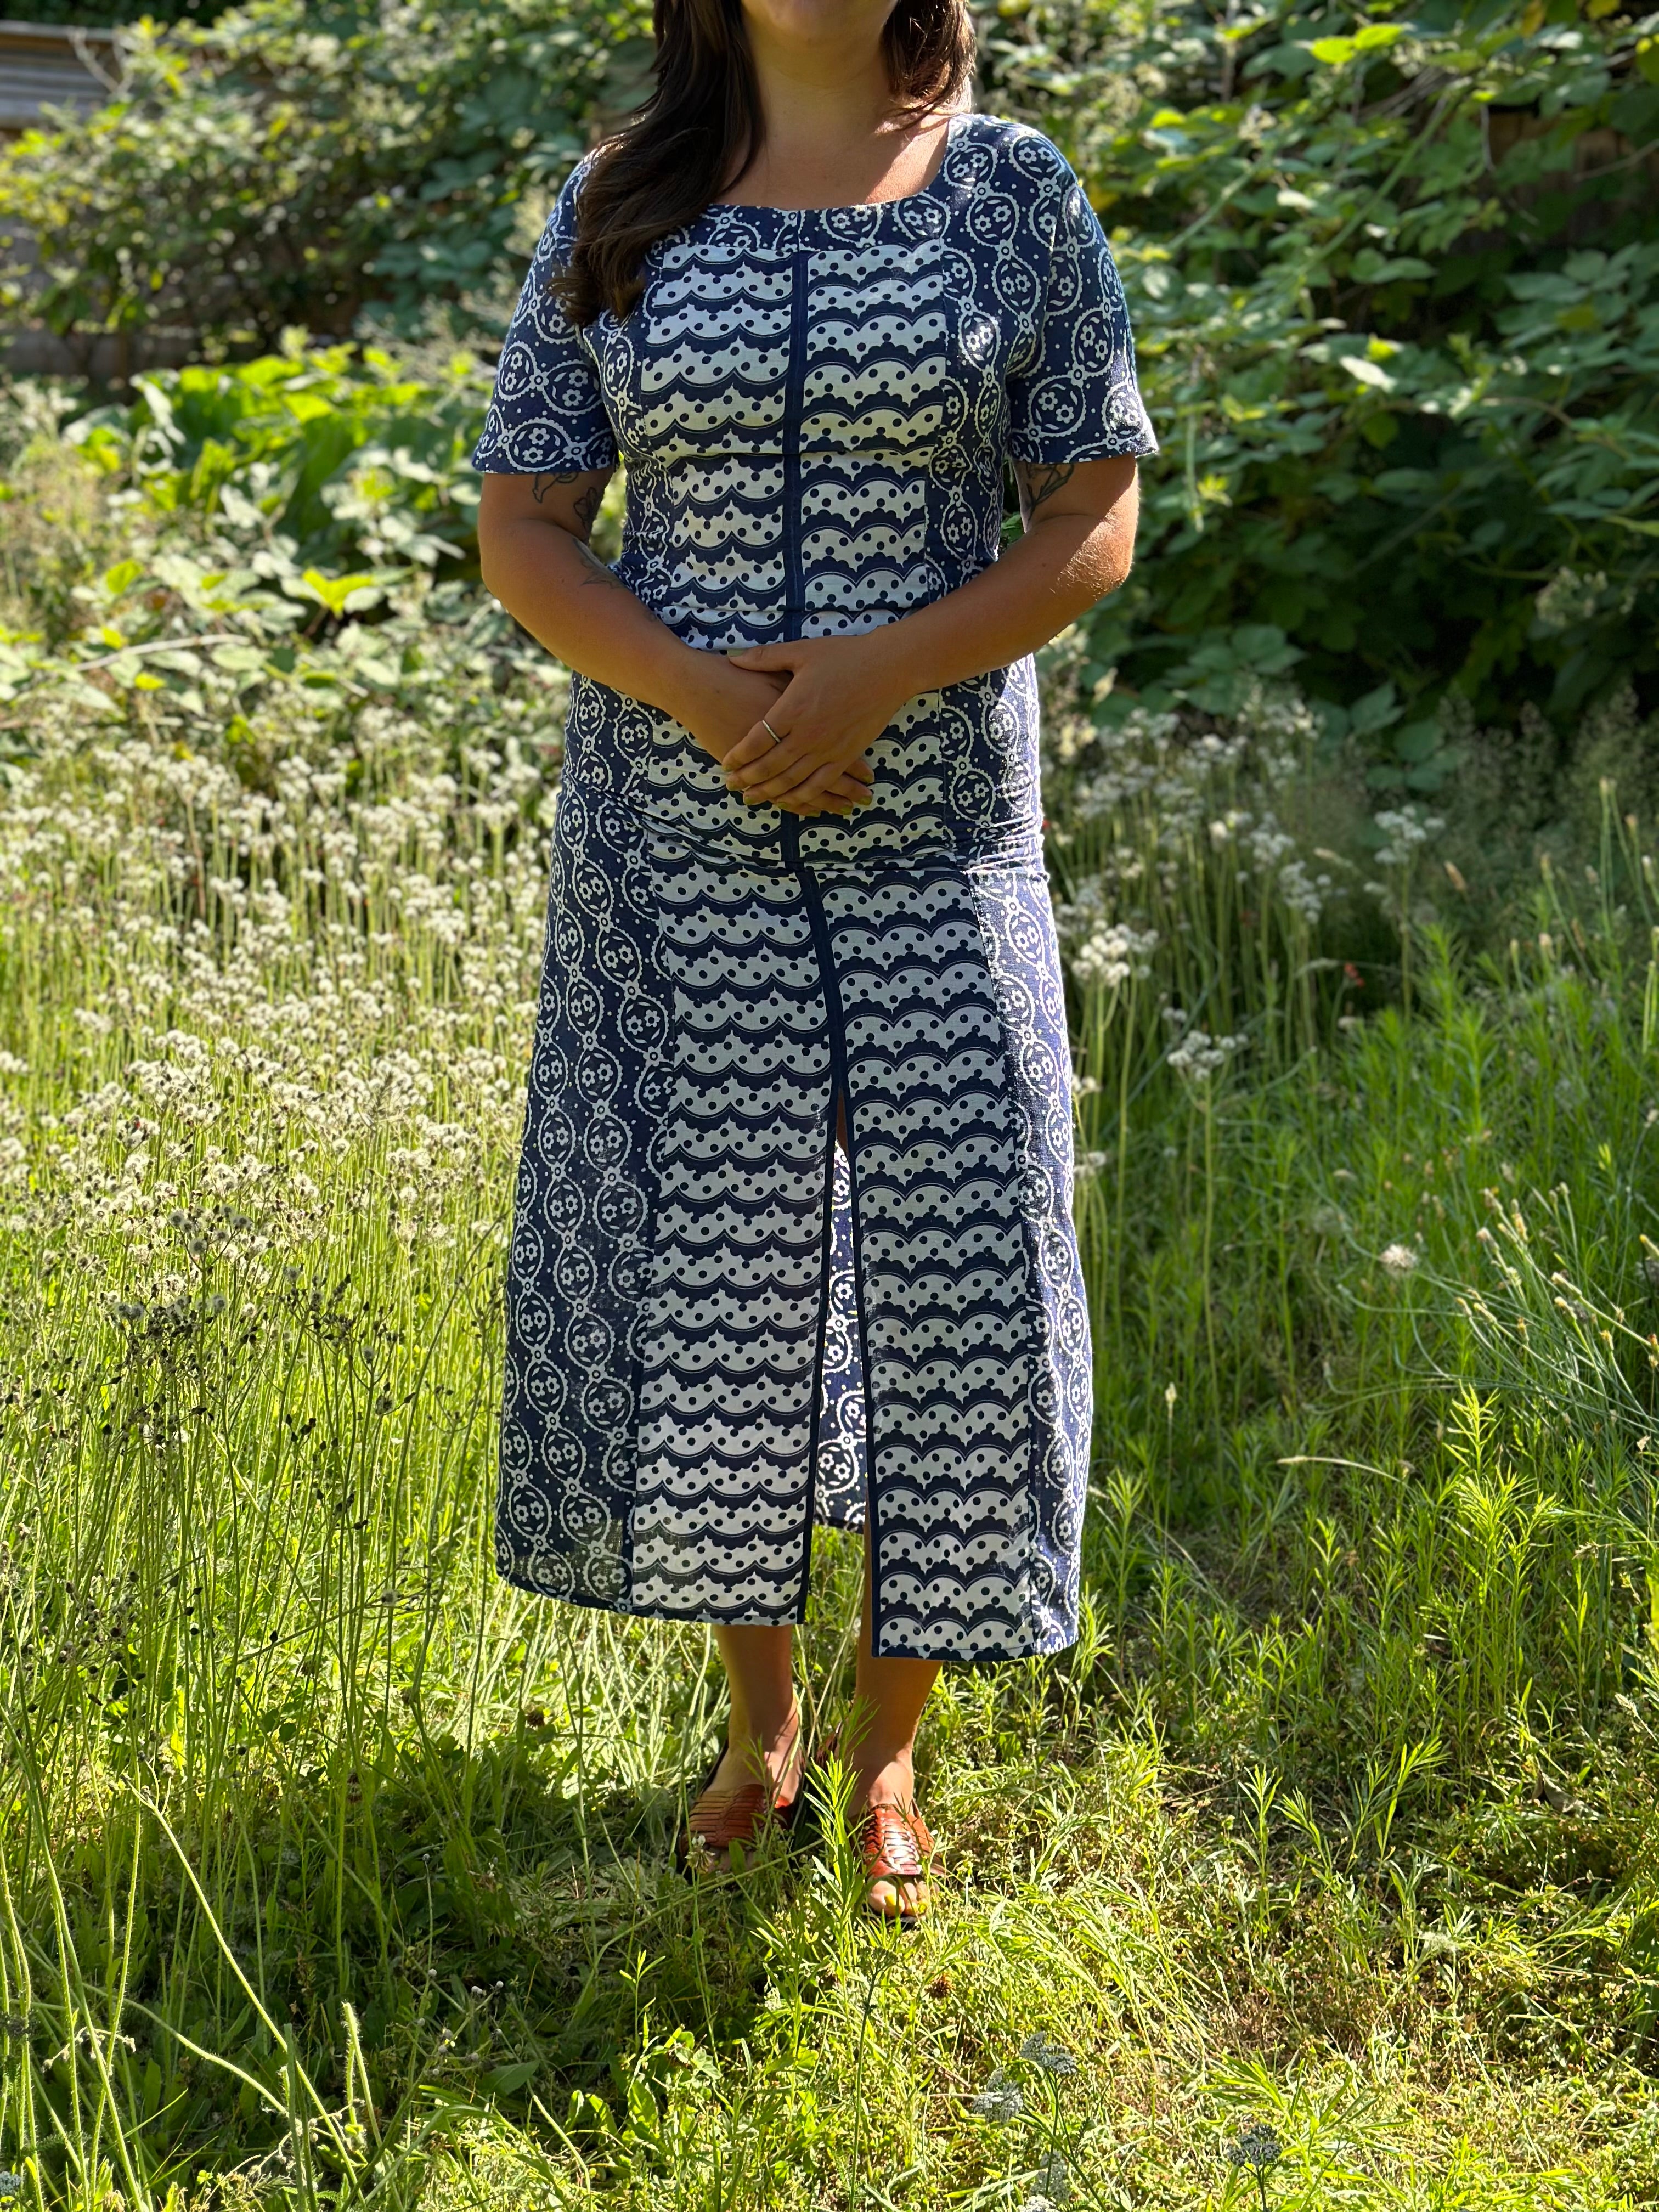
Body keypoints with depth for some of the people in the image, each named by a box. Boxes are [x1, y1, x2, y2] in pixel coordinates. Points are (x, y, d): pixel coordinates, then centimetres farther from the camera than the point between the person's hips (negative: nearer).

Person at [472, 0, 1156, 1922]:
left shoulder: (1010, 191, 1)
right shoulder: (618, 208, 3)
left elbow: (1094, 531, -3)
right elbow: (519, 535, 1)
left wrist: (874, 675, -18)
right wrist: (703, 695, -17)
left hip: (934, 836, 0)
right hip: (677, 841, 1)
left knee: (952, 1281, 1)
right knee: (706, 1287, 7)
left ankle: (885, 1755, 24)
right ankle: (758, 1726, 30)